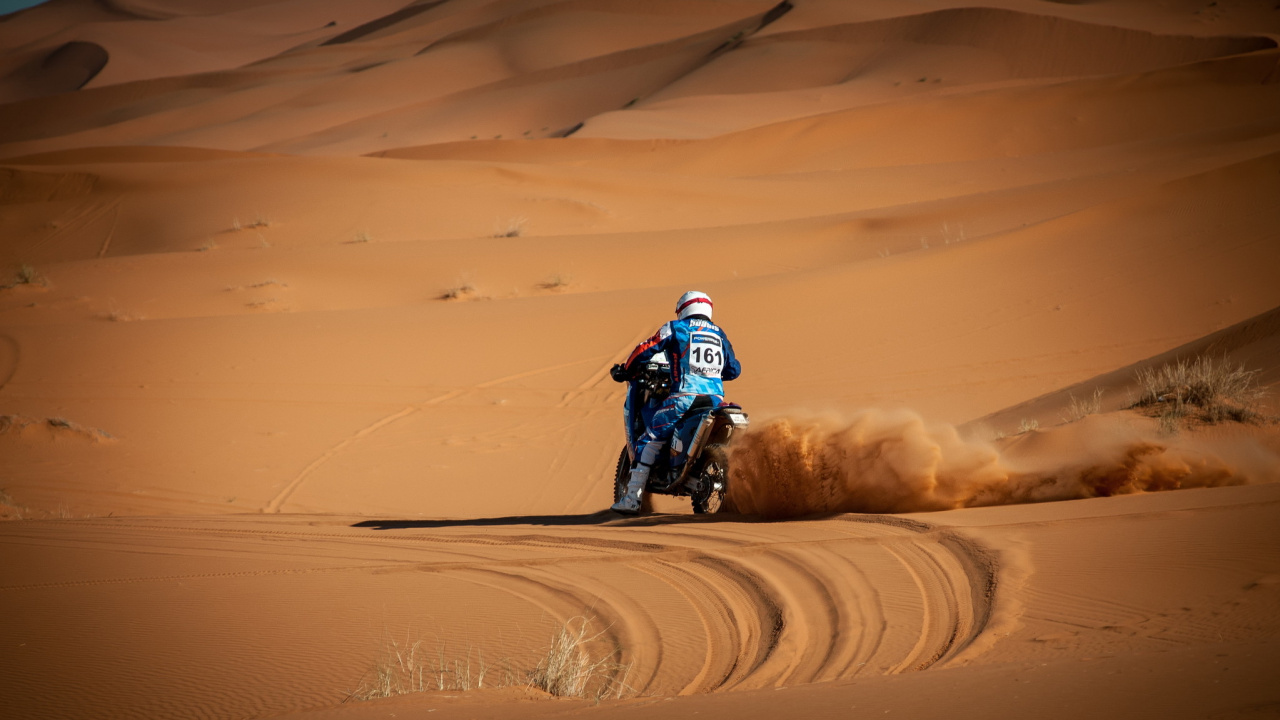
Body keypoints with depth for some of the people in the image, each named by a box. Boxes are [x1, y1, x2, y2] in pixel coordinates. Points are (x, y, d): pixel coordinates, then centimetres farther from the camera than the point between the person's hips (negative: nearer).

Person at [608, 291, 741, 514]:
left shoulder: (676, 328, 7)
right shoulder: (719, 334, 20)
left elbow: (646, 350, 4)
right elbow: (733, 369, 23)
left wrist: (625, 370, 20)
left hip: (684, 398, -5)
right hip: (716, 400, 5)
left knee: (649, 441, 2)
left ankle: (632, 498, -6)